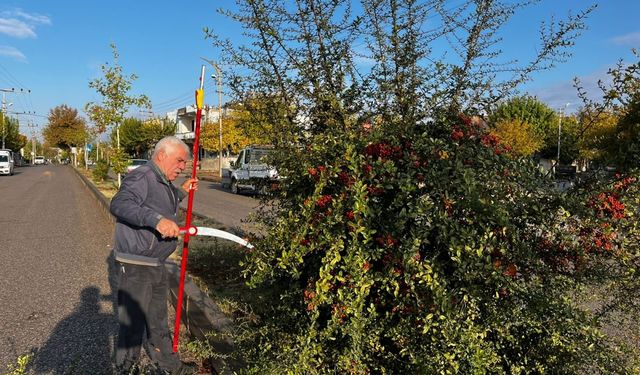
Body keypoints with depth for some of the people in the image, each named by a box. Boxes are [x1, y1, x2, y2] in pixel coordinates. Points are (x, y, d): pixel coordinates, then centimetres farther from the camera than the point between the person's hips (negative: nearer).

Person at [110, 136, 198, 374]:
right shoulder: (142, 177, -19)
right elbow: (119, 204, -35)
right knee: (133, 323, 3)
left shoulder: (163, 183, 14)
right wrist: (157, 219, -45)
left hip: (156, 265, 10)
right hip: (135, 265, -10)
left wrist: (181, 192, 22)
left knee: (158, 321, 22)